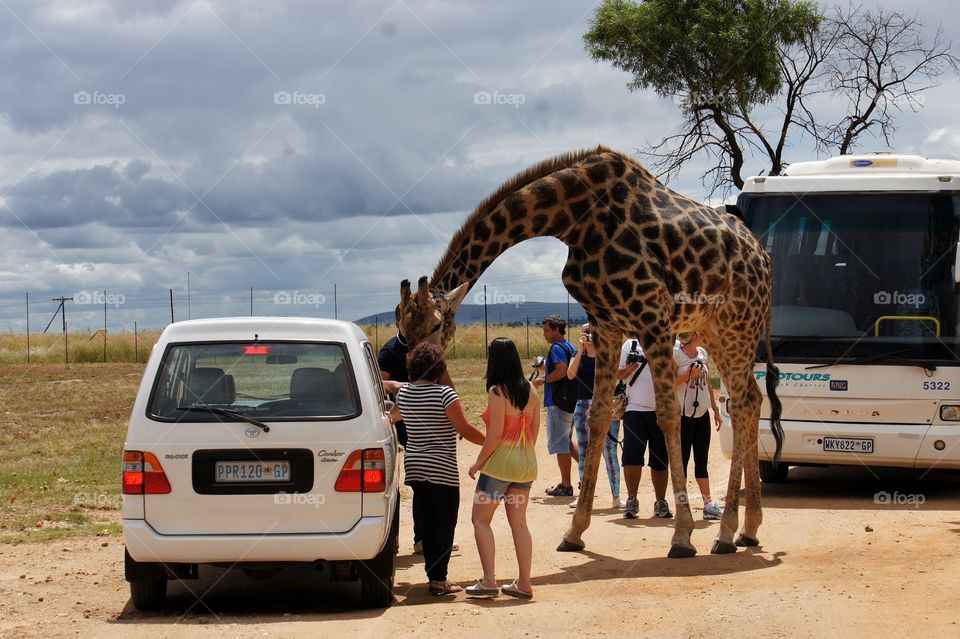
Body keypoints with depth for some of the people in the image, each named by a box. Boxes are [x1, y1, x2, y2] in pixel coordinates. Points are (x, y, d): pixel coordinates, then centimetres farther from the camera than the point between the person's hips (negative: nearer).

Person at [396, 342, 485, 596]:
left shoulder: (404, 393, 3)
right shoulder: (444, 394, -15)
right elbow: (465, 430, -15)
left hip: (415, 467, 6)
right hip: (442, 468, -6)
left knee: (425, 522, 12)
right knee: (444, 524, 0)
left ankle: (433, 573, 15)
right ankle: (438, 578, -3)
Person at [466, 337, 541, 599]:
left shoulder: (497, 392, -14)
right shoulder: (530, 390, 6)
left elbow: (496, 433, -18)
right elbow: (535, 429, 11)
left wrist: (478, 463, -9)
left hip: (500, 462, -7)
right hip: (526, 463, 7)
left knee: (480, 520, 3)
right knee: (519, 522, 11)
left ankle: (489, 580, -4)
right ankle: (524, 582, 9)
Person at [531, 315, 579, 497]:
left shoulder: (556, 348, -14)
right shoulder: (570, 347, 15)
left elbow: (561, 371, -26)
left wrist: (543, 380, -13)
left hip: (558, 402, -10)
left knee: (559, 443, -3)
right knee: (566, 441, 21)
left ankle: (565, 486, 1)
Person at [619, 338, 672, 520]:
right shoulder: (630, 345, 6)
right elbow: (617, 375, 10)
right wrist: (630, 367, -10)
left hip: (661, 410, 1)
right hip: (635, 409, -1)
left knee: (661, 460, 6)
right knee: (632, 456, -7)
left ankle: (661, 503, 15)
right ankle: (631, 501, 2)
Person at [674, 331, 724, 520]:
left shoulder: (702, 353, 10)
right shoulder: (676, 354, -10)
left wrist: (716, 409, 15)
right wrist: (689, 375, -22)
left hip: (702, 414, 7)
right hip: (684, 415, -7)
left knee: (702, 461, 9)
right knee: (683, 459, -2)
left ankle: (708, 504, 11)